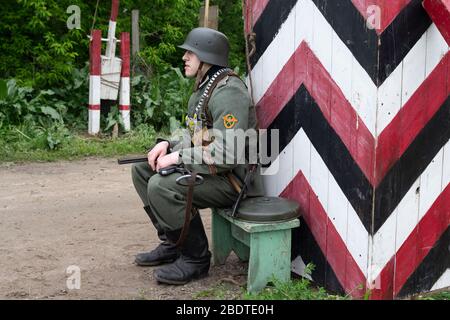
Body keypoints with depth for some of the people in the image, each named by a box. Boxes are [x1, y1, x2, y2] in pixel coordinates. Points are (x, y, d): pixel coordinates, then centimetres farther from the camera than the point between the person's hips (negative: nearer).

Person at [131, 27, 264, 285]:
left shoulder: (228, 92, -20)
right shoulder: (204, 88, 14)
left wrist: (177, 157, -22)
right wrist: (168, 145, 2)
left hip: (232, 179, -10)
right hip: (207, 170, 11)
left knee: (162, 186, -28)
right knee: (142, 169, 9)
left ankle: (196, 258, -11)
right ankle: (172, 244, 14)